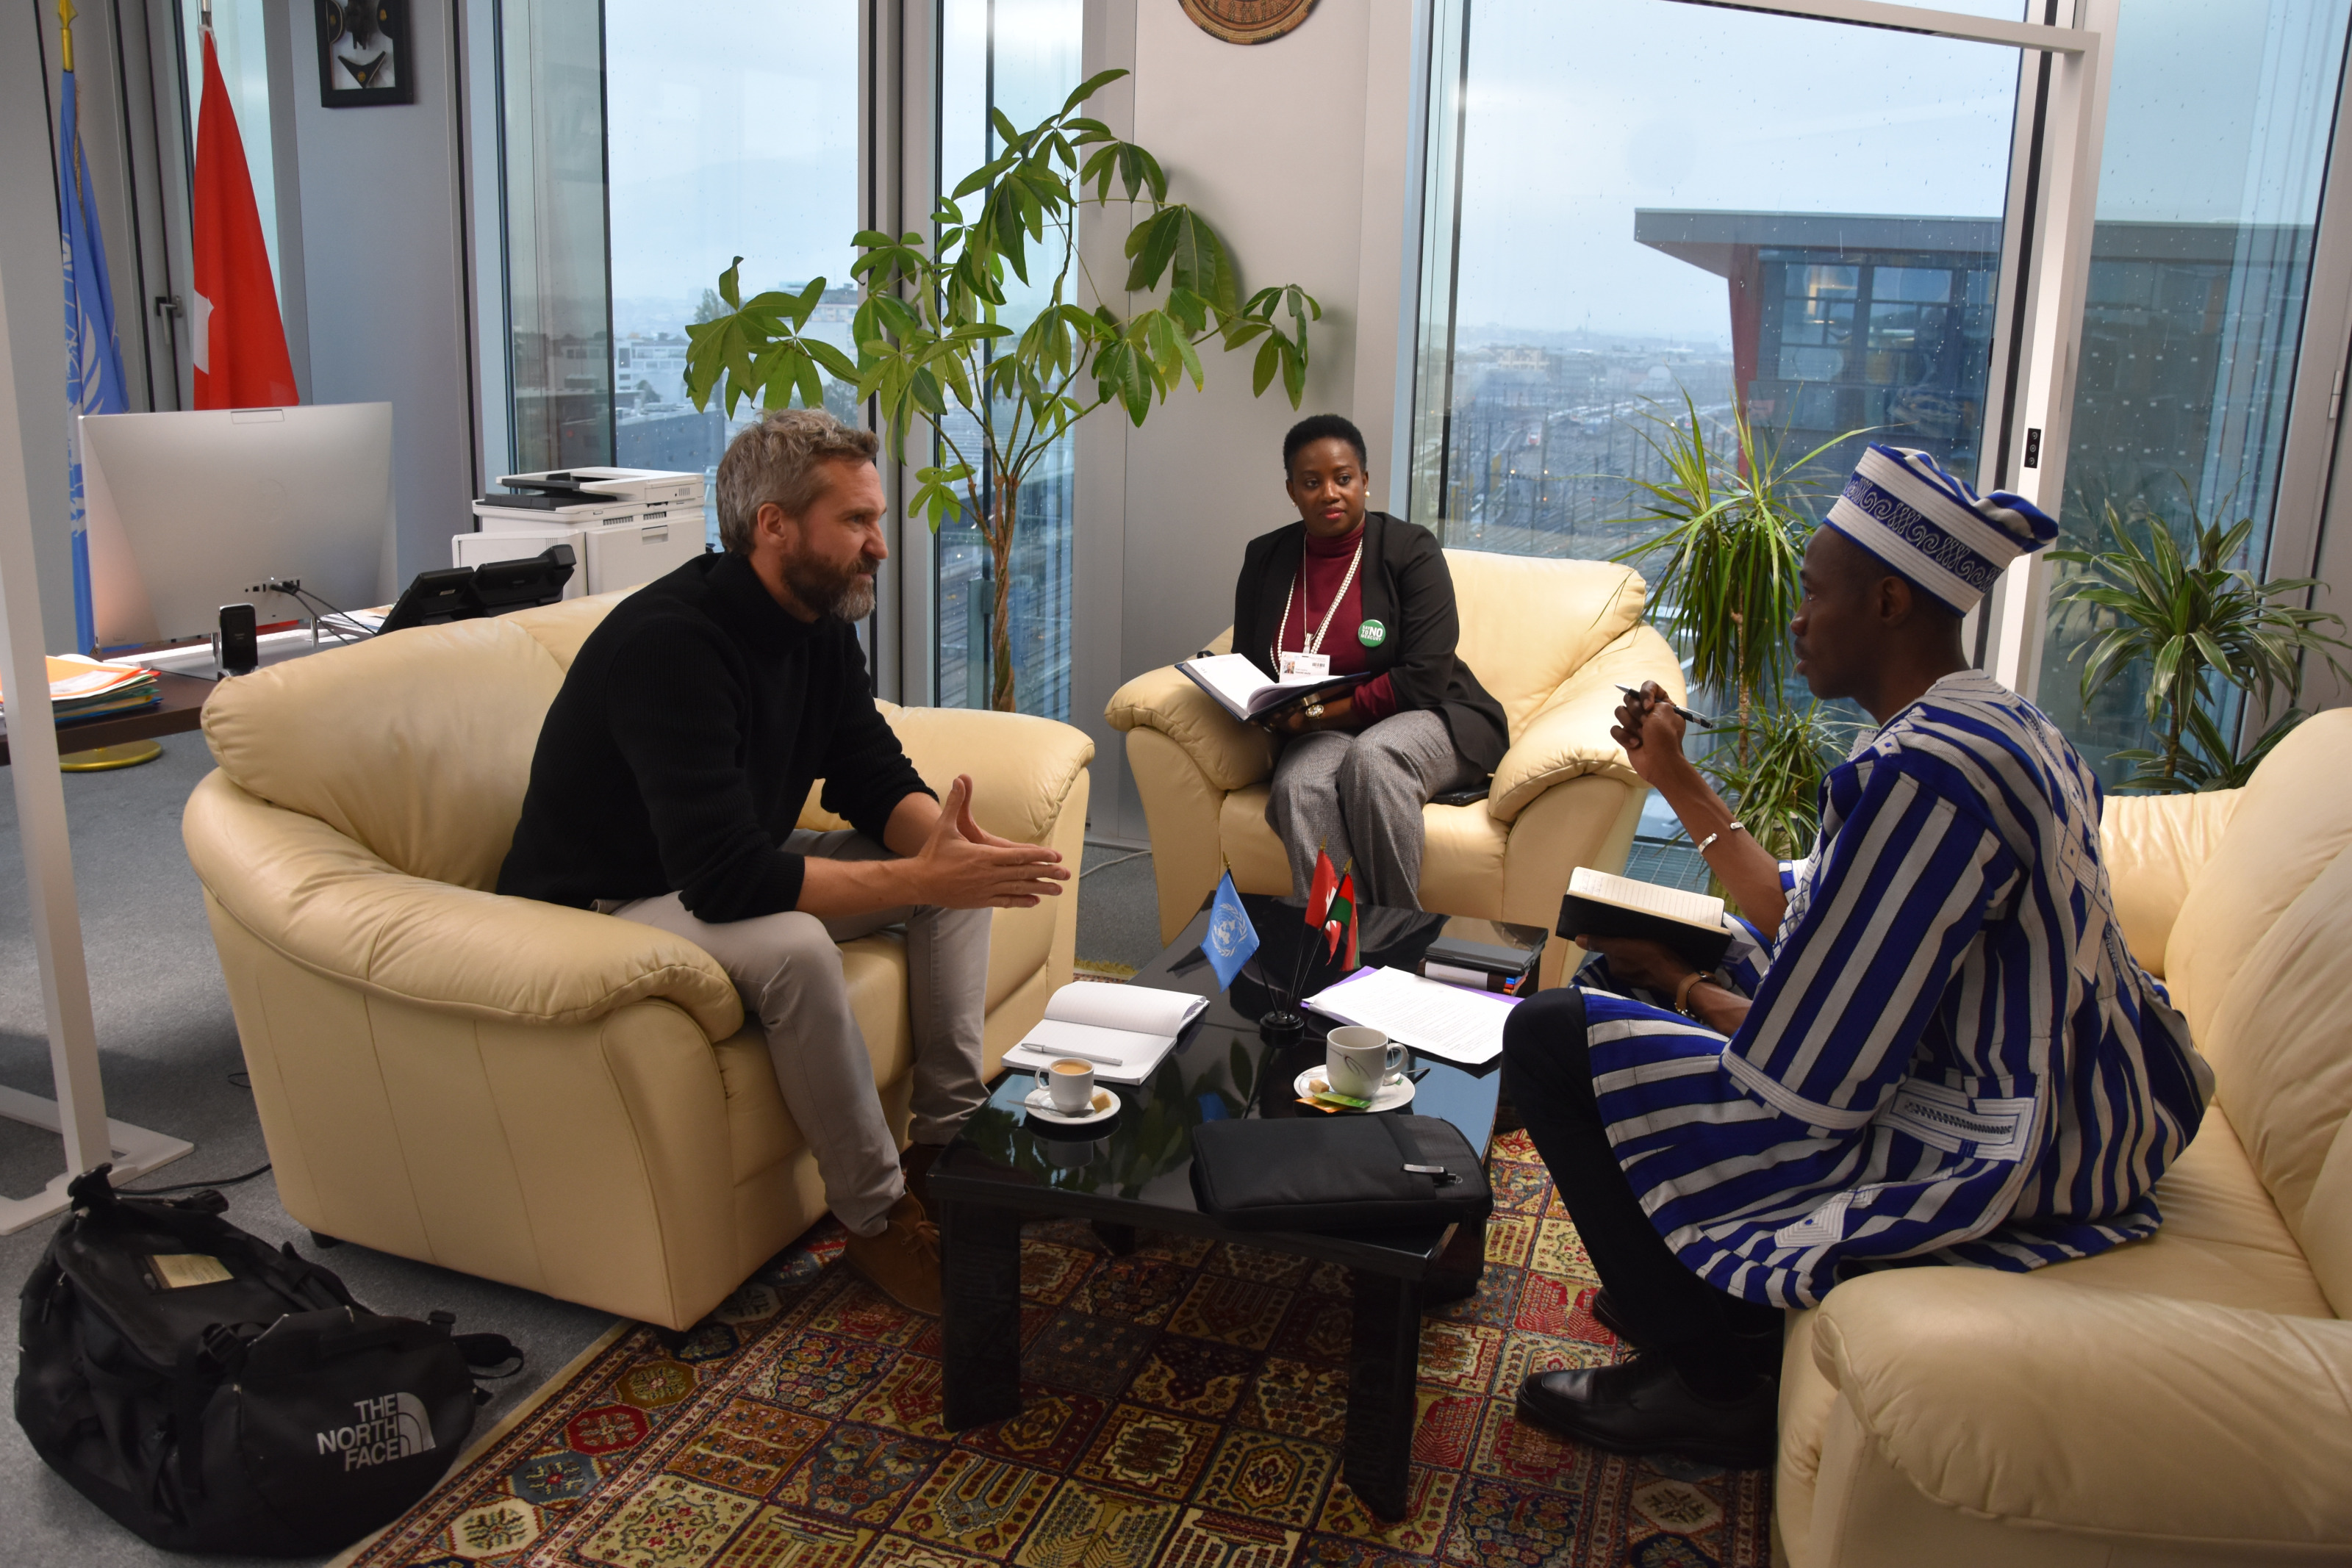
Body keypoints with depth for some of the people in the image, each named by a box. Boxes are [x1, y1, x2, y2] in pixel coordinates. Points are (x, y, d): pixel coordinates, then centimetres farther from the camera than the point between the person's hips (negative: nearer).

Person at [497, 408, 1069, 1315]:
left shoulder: (820, 620, -2)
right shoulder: (670, 644, -31)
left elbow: (876, 779, 2)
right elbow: (725, 880, -37)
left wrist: (943, 839, -22)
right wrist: (920, 877, -36)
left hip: (736, 868, 9)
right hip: (605, 905, -9)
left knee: (960, 869, -1)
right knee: (793, 947, -38)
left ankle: (948, 1140, 2)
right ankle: (880, 1218, -17)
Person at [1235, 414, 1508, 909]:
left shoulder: (1411, 550, -5)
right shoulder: (1265, 558, 9)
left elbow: (1425, 681, -13)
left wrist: (1328, 711, -18)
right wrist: (1278, 714, -10)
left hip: (1428, 721, -2)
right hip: (1320, 736, 3)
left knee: (1373, 756, -37)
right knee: (1299, 784, -33)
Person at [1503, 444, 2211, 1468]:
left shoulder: (1916, 771, -28)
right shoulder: (1995, 723, 6)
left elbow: (1800, 1082, -25)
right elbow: (1806, 927, 10)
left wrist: (1678, 984, -6)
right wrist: (1677, 780, 15)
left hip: (1977, 1152, -11)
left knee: (1550, 1038, -13)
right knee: (1630, 968, 21)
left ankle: (1710, 1383, 3)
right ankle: (1714, 1297, 28)